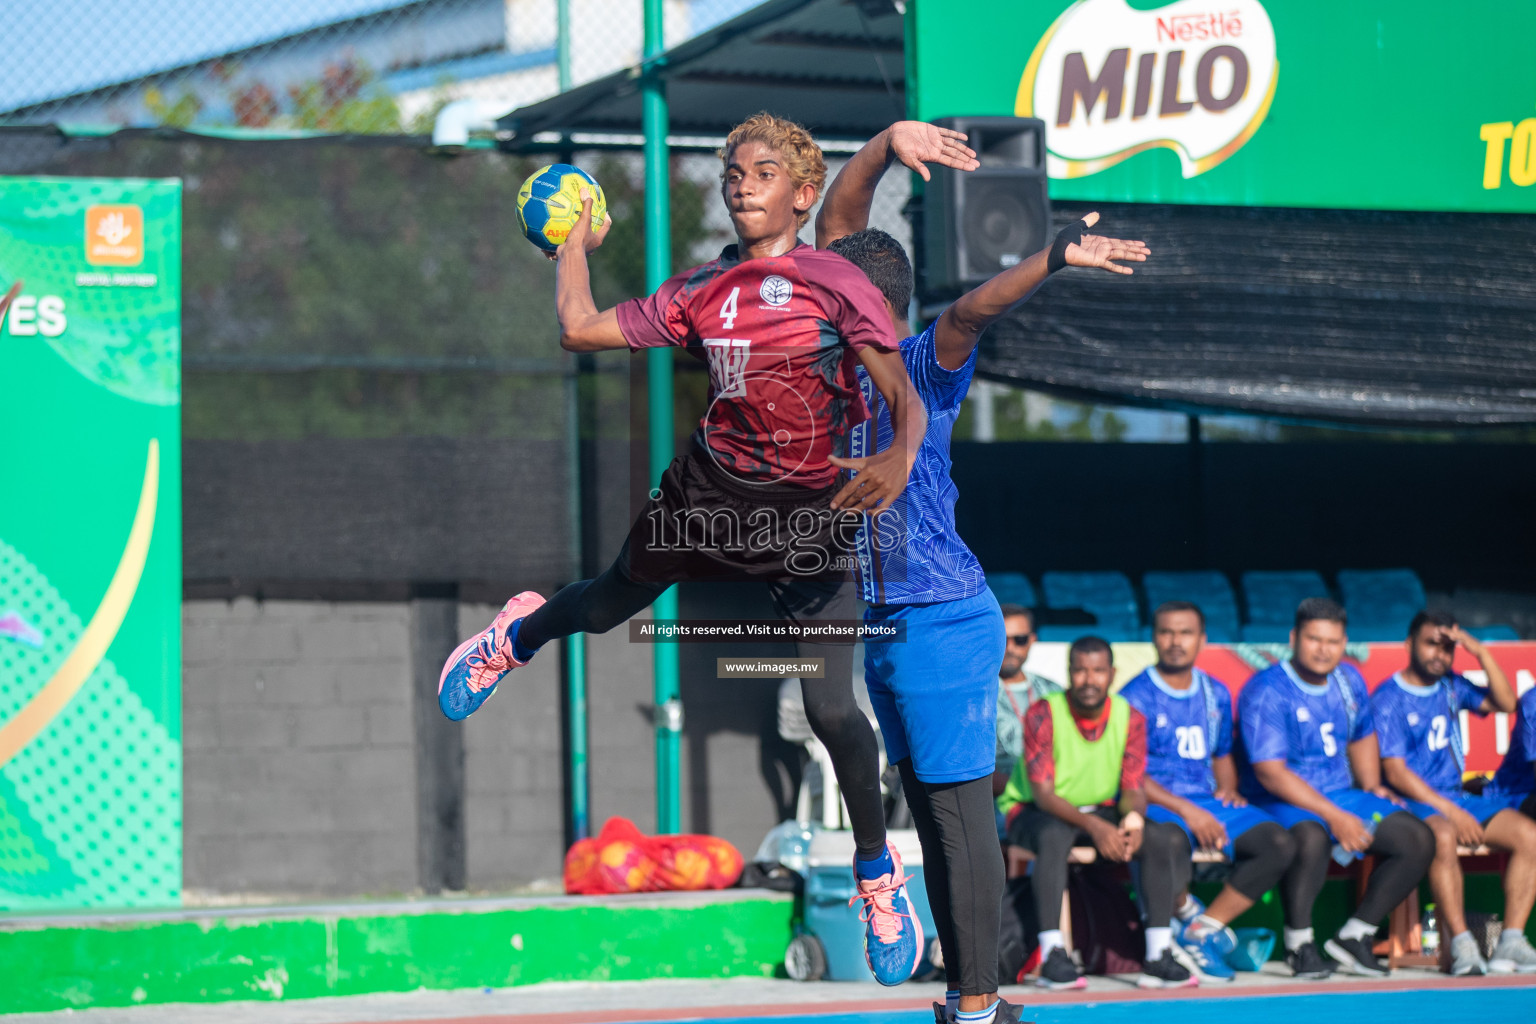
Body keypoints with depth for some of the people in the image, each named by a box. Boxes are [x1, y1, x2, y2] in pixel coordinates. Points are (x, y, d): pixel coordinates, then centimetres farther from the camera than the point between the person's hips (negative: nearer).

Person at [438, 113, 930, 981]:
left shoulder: (836, 282, -12)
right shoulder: (702, 290, 1)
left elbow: (906, 397, -19)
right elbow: (581, 327, 8)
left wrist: (898, 462, -39)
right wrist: (577, 237, 18)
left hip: (816, 510, -4)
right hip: (714, 486, 4)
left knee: (831, 710, -9)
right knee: (610, 603, 24)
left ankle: (879, 872, 15)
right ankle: (518, 634, 62)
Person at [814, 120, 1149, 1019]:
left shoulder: (925, 370, -11)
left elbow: (972, 310, -31)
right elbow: (837, 221, 10)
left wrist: (1057, 257, -46)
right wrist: (885, 147, -2)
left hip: (941, 625, -9)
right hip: (885, 627, 9)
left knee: (960, 810, -7)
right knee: (929, 814, 10)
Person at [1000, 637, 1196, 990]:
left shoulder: (1130, 719, -5)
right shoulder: (1043, 715, -17)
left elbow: (1133, 789, -7)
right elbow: (1043, 792, -24)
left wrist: (1134, 817, -33)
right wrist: (1093, 827, -40)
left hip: (1099, 811, 4)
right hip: (1034, 812, -4)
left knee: (1158, 838, -21)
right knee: (1054, 835, -38)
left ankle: (1158, 955, -22)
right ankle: (1052, 957, -40)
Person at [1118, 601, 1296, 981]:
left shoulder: (1216, 694, 18)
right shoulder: (1136, 697, -1)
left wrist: (1227, 788, 6)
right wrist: (1186, 810, -17)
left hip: (1209, 803, 6)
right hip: (1157, 805, -6)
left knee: (1280, 844, -19)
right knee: (1172, 841, -42)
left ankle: (1201, 932, -17)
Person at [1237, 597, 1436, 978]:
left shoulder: (1349, 680, 8)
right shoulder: (1267, 691, -15)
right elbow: (1270, 773, -21)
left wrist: (1371, 788, 10)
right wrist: (1335, 817, -25)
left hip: (1341, 795, 7)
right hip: (1281, 803, -7)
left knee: (1419, 839, -10)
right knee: (1312, 837, -41)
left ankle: (1353, 936, -2)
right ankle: (1299, 943, -20)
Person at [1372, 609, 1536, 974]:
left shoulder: (1451, 687, 14)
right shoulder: (1388, 698, -5)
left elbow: (1505, 704, 8)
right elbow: (1396, 772, -12)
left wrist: (1481, 653, -4)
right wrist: (1451, 812, -19)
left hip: (1455, 797, 7)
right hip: (1412, 802, -7)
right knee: (1443, 836, -40)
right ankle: (1462, 947, -40)